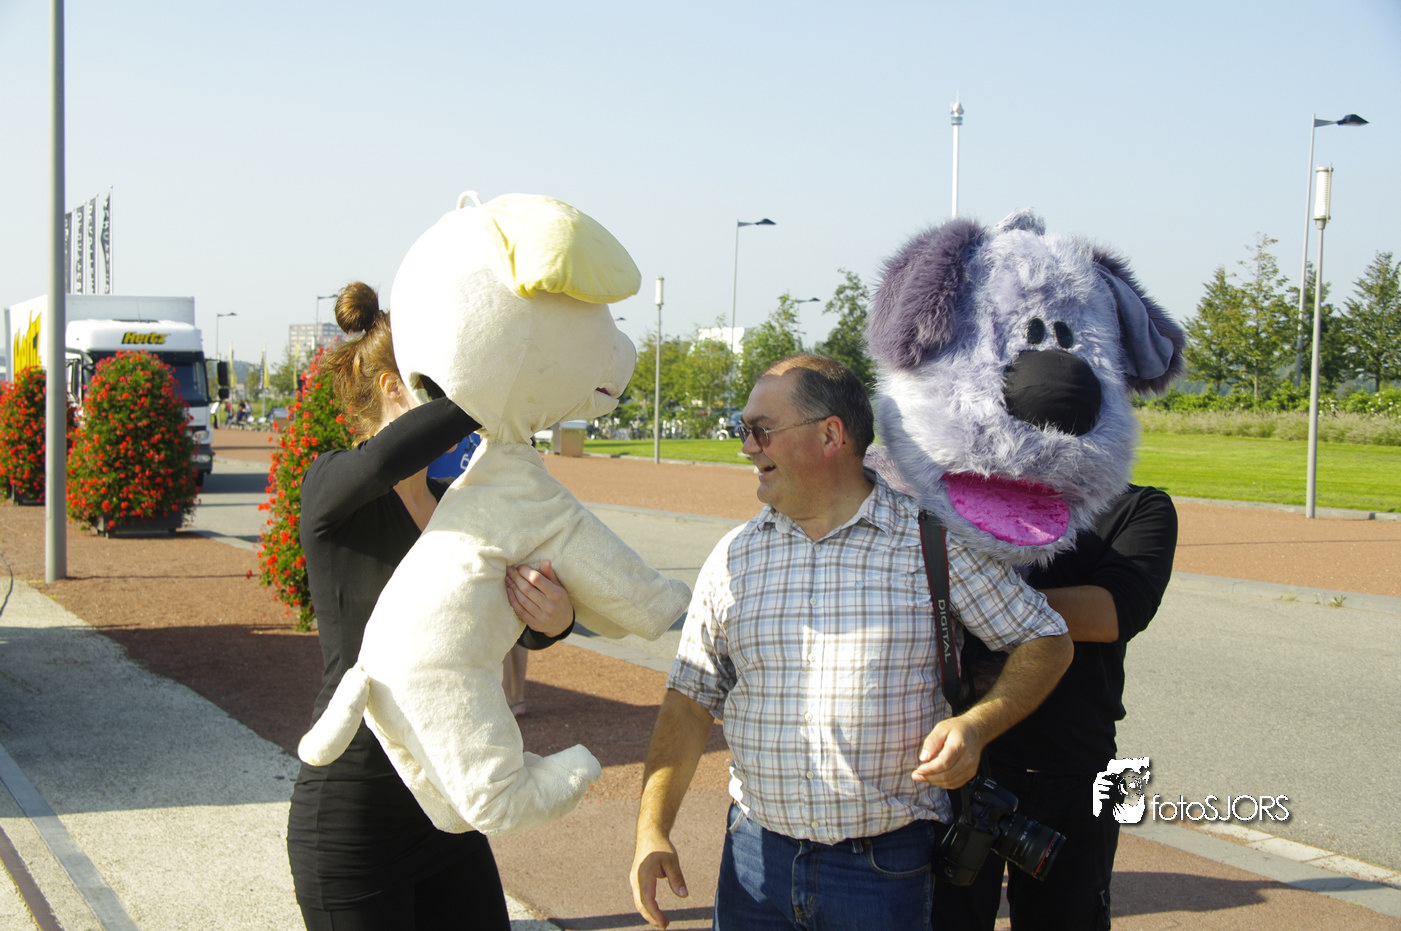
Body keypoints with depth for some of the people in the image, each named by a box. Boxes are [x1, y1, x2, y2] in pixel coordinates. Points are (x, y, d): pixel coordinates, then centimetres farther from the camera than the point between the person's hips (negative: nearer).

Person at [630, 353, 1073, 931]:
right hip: (756, 856, 3)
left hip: (887, 867, -3)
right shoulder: (735, 558, 5)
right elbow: (690, 702, 7)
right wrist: (652, 833, -1)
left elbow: (1046, 641, 1)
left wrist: (976, 725, -16)